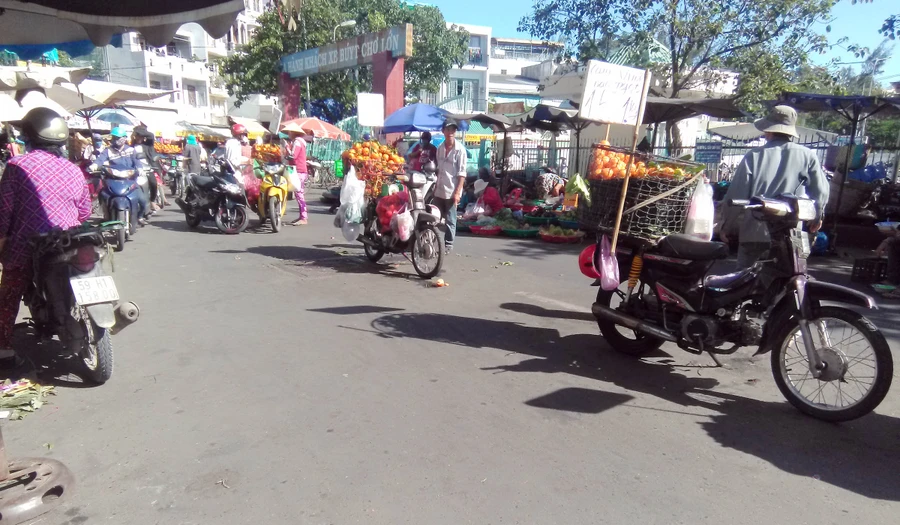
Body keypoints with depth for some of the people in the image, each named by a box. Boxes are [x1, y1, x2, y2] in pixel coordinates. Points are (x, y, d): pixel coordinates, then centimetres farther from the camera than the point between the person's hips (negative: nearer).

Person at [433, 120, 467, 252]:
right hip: (439, 190, 6)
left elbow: (462, 173, -11)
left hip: (451, 191, -6)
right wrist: (435, 186, 14)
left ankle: (448, 244, 14)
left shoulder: (460, 149, -8)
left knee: (450, 220, 3)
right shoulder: (440, 148, 10)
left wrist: (458, 192, -16)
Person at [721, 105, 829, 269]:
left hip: (754, 231, -1)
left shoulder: (754, 155, -5)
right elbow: (820, 191, 3)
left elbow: (736, 194, -7)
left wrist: (725, 225, 4)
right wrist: (818, 216, 22)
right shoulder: (806, 156, -2)